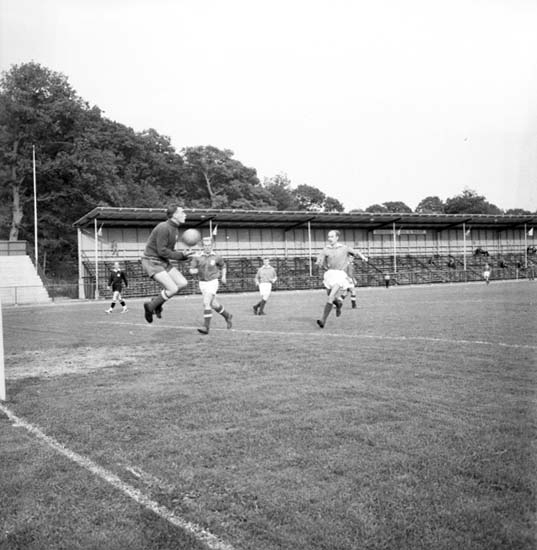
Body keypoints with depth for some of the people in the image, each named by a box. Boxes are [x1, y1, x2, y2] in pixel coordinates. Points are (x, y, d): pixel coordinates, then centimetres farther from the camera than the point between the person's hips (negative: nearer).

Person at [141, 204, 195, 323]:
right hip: (152, 262, -9)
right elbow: (162, 251, -22)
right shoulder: (163, 228, -20)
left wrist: (185, 256, 0)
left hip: (163, 262, 9)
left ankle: (158, 301, 14)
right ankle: (150, 306, 4)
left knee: (183, 283, -2)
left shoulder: (175, 230, 11)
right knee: (173, 289, -17)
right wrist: (181, 254, -14)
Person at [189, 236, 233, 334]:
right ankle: (227, 316, 40)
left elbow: (223, 265, 16)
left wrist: (223, 276, 4)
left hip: (212, 283, -4)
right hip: (202, 283, 4)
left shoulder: (216, 257, -5)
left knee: (206, 303, -19)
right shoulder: (197, 257, -4)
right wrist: (198, 270, -24)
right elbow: (191, 270, -4)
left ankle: (206, 327, -20)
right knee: (214, 305, 15)